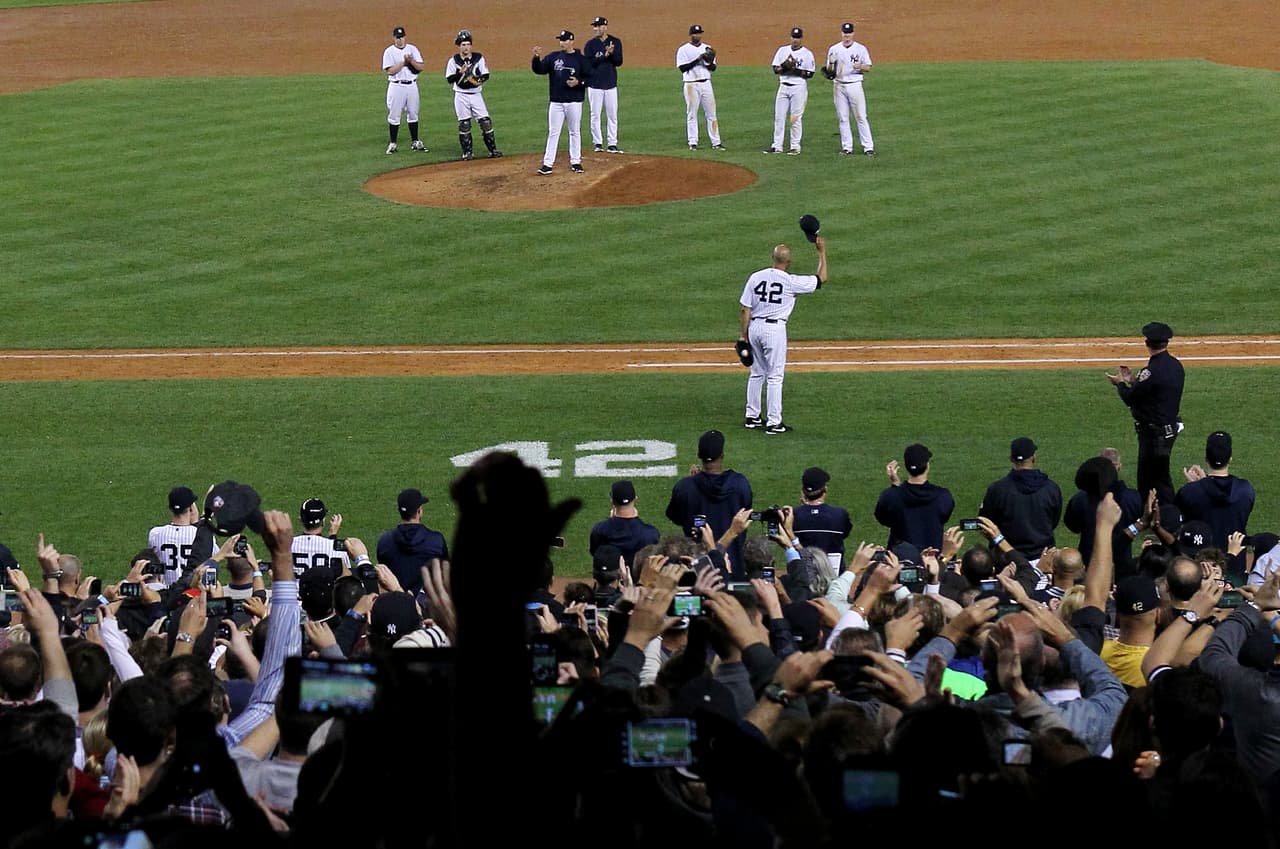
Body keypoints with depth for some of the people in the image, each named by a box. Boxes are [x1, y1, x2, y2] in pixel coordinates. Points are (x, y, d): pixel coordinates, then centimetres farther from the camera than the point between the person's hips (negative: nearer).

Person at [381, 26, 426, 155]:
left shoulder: (412, 49, 6)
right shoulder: (389, 51, -3)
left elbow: (420, 67, 0)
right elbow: (389, 71, -13)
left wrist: (411, 61, -17)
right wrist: (404, 62, -19)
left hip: (411, 85, 3)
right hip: (396, 86, -3)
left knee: (413, 114, 9)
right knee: (394, 116, -1)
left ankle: (415, 142, 17)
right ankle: (393, 144, 6)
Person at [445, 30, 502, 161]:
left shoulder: (479, 58, 2)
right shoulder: (453, 60, -3)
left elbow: (486, 75, 5)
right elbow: (450, 79, -6)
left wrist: (480, 80, -16)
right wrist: (460, 73, -22)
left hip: (476, 95, 1)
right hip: (461, 95, -1)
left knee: (485, 121, -2)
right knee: (464, 124, 2)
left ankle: (493, 150, 5)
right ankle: (467, 152, 11)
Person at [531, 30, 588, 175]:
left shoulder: (581, 59, -1)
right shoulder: (553, 57, 5)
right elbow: (539, 69, -4)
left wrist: (578, 82, -17)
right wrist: (536, 58, -22)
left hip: (574, 102, -1)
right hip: (556, 102, 1)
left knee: (575, 132, 8)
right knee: (553, 132, 2)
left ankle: (575, 162, 17)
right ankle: (547, 163, 2)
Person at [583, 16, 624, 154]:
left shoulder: (615, 42, 5)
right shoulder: (590, 44, 0)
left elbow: (619, 62, -1)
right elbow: (588, 63, -10)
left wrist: (612, 53, -19)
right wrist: (604, 56, -18)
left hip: (611, 84, 1)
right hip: (595, 84, -1)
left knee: (612, 115, 1)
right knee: (595, 115, 2)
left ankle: (612, 144, 5)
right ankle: (597, 143, 10)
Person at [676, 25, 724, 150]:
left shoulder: (707, 49, 11)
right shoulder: (683, 50, -1)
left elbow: (713, 68, 7)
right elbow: (682, 68, -12)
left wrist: (709, 61, -15)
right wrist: (697, 59, -19)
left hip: (706, 84, 3)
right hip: (691, 85, -3)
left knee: (711, 114, 0)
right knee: (692, 115, -1)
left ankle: (715, 142, 1)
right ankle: (693, 143, 4)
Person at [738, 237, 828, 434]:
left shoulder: (755, 277, 0)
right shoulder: (791, 282, -10)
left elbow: (745, 309, 0)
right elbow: (821, 278, 1)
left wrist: (743, 334, 8)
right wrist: (822, 252, 10)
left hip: (754, 327, 5)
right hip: (775, 329, -5)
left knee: (757, 373, 18)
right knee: (775, 376, 0)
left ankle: (752, 416, 24)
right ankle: (773, 422, 0)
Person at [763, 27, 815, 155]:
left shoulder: (807, 54, -2)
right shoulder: (783, 50, 9)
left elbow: (809, 73, -6)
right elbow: (775, 69, 5)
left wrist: (795, 69, -18)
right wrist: (785, 67, -15)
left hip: (799, 87, -4)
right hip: (783, 86, 4)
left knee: (796, 118, -3)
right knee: (779, 117, 3)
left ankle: (795, 147, 4)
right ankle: (777, 146, 7)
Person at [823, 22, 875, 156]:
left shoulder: (861, 49, 3)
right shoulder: (833, 49, 7)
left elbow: (868, 67, 3)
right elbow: (829, 70, 8)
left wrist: (860, 66, -18)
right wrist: (830, 66, -15)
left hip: (855, 84, -2)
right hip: (839, 86, 2)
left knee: (861, 117, -4)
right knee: (843, 118, 3)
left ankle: (868, 147, -4)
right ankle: (847, 148, 8)